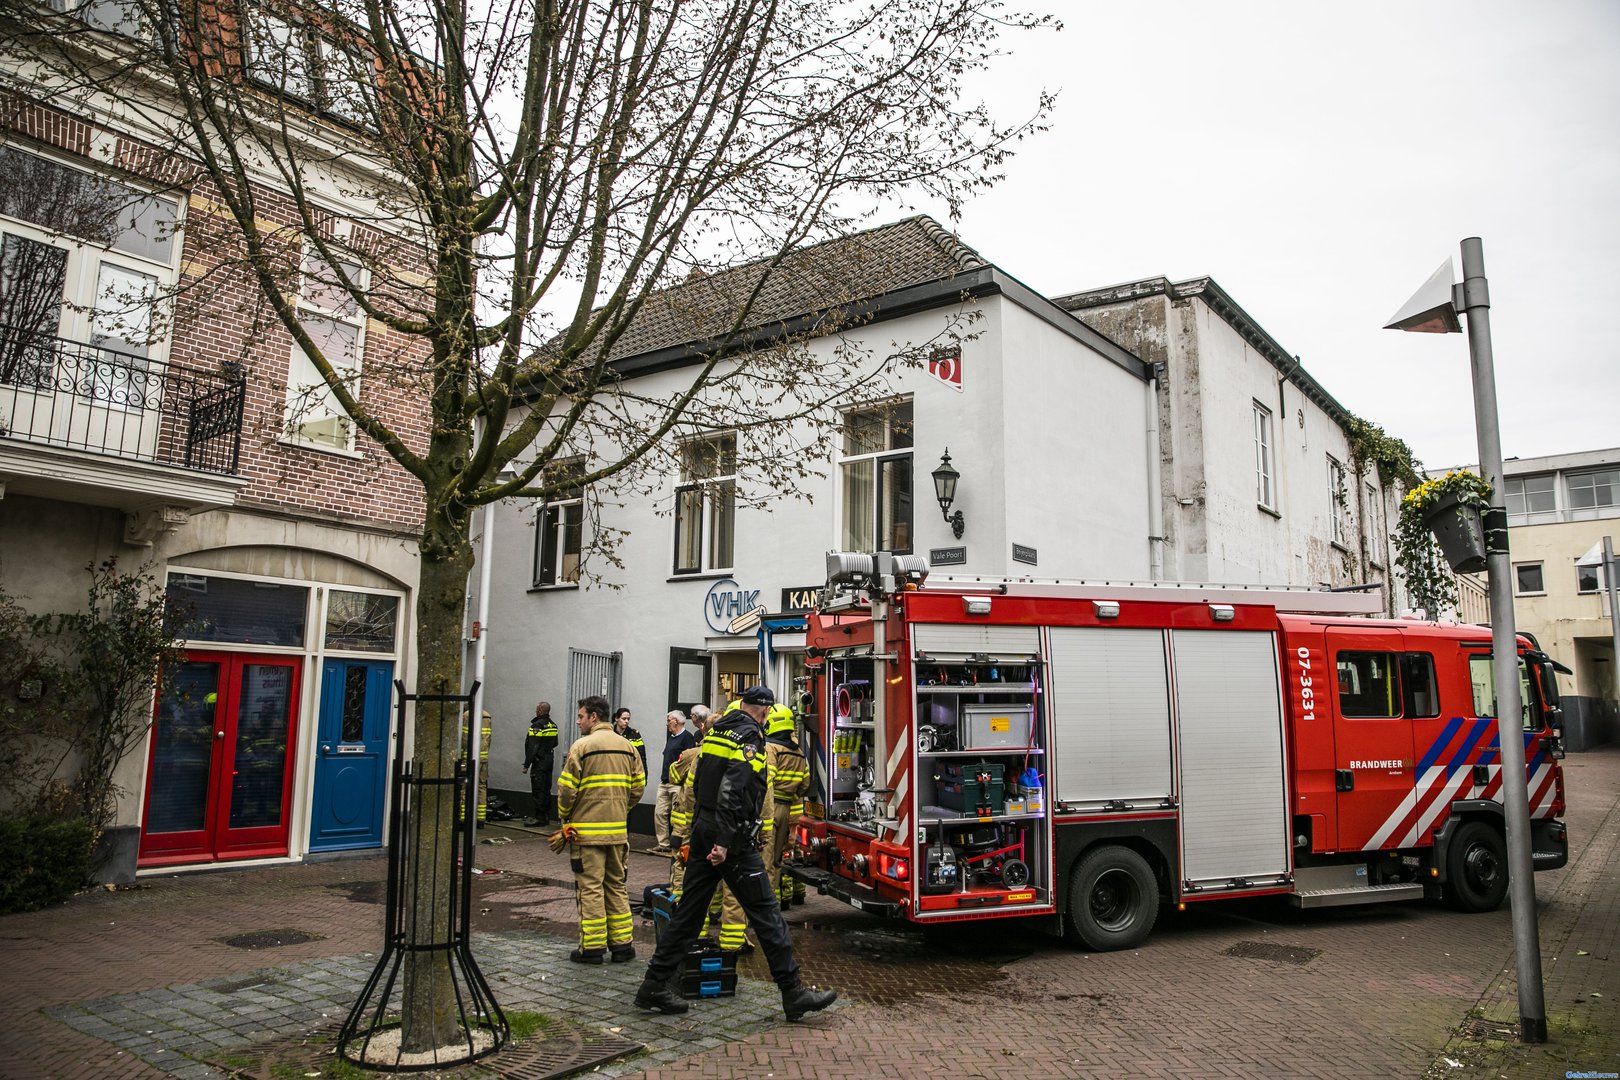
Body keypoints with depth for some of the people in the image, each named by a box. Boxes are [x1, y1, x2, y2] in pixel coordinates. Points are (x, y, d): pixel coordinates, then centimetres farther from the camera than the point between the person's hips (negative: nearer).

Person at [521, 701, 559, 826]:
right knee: (546, 790, 13)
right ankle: (546, 816, 18)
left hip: (539, 762, -8)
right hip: (550, 761, 8)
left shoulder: (537, 725, -15)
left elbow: (532, 747, -18)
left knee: (538, 790, -4)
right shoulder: (553, 725, 10)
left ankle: (539, 817, -3)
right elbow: (555, 743, 18)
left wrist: (526, 765, -15)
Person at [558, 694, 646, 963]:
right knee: (616, 886, 14)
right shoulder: (627, 746, 9)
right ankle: (621, 944, 17)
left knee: (590, 888, 1)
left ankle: (592, 947, 5)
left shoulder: (582, 746, -10)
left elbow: (567, 789, -12)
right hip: (618, 830, 6)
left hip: (587, 830, -6)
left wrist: (565, 816, 6)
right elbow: (638, 787, 8)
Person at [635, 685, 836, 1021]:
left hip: (703, 830, 9)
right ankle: (793, 993, 1)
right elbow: (732, 791, -22)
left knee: (688, 911, 12)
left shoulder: (717, 731, 16)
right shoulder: (750, 737, -12)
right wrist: (724, 842, -24)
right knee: (766, 914, -3)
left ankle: (654, 985, 14)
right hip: (733, 838, -9)